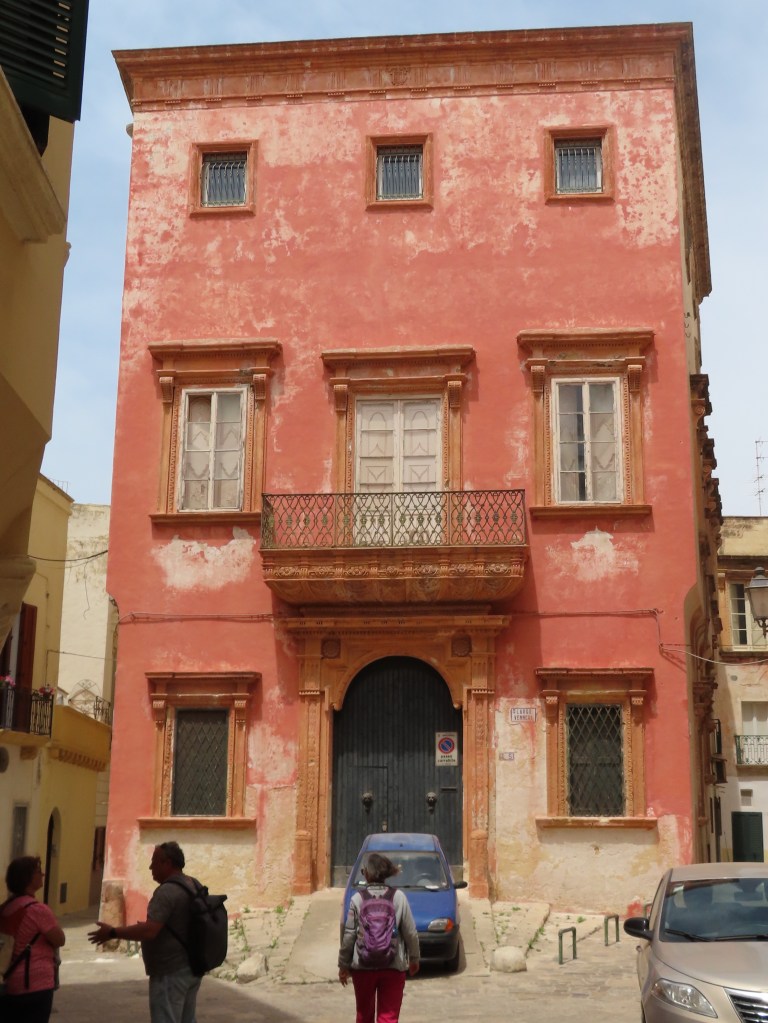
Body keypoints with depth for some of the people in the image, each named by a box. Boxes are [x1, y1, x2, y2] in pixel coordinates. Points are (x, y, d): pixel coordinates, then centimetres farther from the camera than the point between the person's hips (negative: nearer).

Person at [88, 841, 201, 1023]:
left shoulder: (167, 891, -20)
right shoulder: (194, 885, 10)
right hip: (191, 967, 10)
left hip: (171, 972, -10)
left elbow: (149, 931, -28)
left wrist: (112, 933, -19)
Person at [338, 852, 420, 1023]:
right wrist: (414, 958, 13)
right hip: (393, 966, 0)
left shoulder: (357, 898, -7)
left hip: (363, 966, 0)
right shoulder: (398, 897, -5)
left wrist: (343, 964, 6)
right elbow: (410, 932, -2)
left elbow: (349, 935, -5)